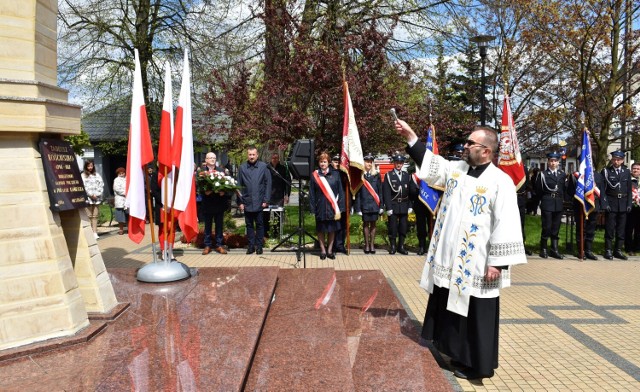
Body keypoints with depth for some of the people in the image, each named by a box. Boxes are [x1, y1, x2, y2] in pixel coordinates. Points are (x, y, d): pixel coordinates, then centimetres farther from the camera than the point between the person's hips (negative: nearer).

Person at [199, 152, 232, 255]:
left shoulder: (222, 170, 6)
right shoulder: (201, 171, 1)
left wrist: (224, 191, -15)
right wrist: (204, 191, -20)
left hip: (219, 201, 1)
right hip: (207, 202, -1)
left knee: (219, 224, 7)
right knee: (207, 225, 8)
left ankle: (219, 245, 16)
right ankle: (207, 245, 17)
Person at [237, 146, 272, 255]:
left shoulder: (263, 166, -3)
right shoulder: (242, 168, 2)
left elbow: (268, 184, -3)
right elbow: (239, 186, 4)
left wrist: (266, 200, -7)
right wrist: (240, 202, 0)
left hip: (259, 202, -2)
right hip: (247, 202, 2)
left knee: (259, 224, 7)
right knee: (249, 224, 10)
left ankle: (259, 245, 17)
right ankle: (251, 245, 20)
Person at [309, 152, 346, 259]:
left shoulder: (335, 174, 2)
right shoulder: (314, 175, 1)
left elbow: (340, 191, 2)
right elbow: (311, 193, 2)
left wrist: (339, 207, -3)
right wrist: (313, 208, -4)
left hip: (332, 207, 1)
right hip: (320, 207, 0)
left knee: (332, 229, 8)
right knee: (321, 230, 7)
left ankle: (329, 250, 19)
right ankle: (323, 250, 18)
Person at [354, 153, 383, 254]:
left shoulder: (376, 175, 5)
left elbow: (380, 191, 5)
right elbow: (357, 193, -3)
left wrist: (381, 205, 1)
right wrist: (358, 207, -6)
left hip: (374, 204, 2)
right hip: (365, 204, -2)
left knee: (373, 224, 7)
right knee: (366, 224, 7)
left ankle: (372, 245, 16)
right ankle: (367, 245, 15)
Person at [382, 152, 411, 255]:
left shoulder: (406, 175, 10)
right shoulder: (388, 175, -1)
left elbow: (410, 192, 9)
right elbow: (386, 193, -6)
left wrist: (409, 206, 3)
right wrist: (388, 207, -12)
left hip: (404, 206, 3)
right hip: (393, 206, -3)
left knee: (403, 227, 6)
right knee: (393, 227, 0)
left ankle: (401, 246, 16)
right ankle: (392, 246, 11)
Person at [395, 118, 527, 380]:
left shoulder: (500, 181, -13)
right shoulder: (455, 169, 6)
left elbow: (506, 224, -15)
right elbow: (429, 162, 14)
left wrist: (498, 262, -18)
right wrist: (410, 135, 6)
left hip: (476, 264, -7)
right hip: (449, 259, 7)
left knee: (475, 315, 5)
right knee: (451, 309, 17)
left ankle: (476, 364, 22)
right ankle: (459, 355, 34)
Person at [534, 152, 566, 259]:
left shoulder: (562, 174, 11)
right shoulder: (543, 174, 0)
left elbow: (565, 188, 13)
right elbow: (538, 190, 1)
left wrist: (563, 199, 5)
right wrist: (544, 199, 3)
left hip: (559, 205, 4)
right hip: (547, 204, -4)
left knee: (556, 228, 7)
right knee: (547, 227, -4)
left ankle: (554, 250, 13)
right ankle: (543, 249, 9)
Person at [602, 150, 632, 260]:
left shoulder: (627, 172, 9)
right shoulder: (606, 171, -3)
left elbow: (629, 189, 10)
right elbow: (602, 188, -5)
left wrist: (629, 204, 3)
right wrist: (605, 203, -12)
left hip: (623, 204, 4)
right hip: (611, 204, -4)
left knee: (621, 229, 8)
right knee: (609, 229, -1)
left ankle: (618, 250, 16)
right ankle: (608, 251, 6)